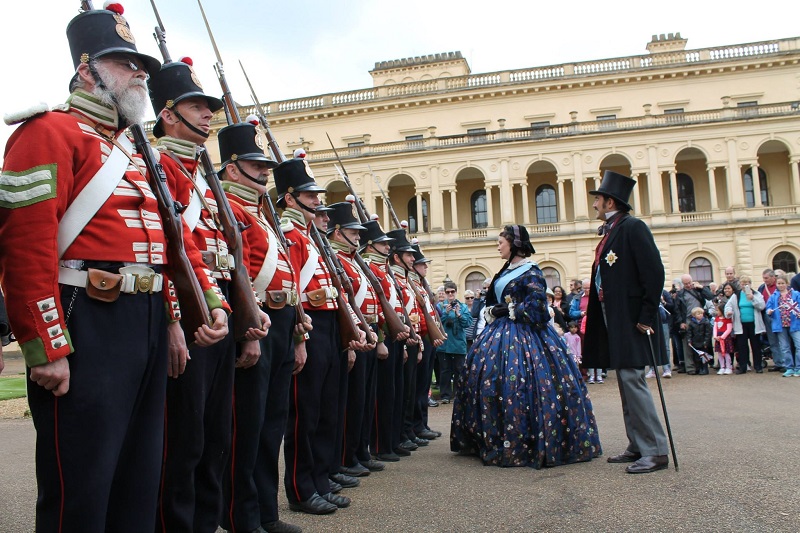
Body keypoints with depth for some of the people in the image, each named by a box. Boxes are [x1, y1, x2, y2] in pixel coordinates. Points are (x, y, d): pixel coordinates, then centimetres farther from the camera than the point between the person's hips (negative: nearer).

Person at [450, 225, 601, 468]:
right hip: (501, 334, 9)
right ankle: (495, 439, 17)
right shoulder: (506, 271, 17)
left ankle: (521, 446, -2)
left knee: (518, 387, -13)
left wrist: (507, 310, -13)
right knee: (491, 384, 6)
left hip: (523, 336, -9)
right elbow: (492, 302, 22)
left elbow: (536, 306, -18)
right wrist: (491, 312, 2)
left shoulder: (530, 272, -8)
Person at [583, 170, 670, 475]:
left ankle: (656, 451, -1)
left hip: (632, 321, -10)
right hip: (614, 322, 10)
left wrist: (646, 317, -18)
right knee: (625, 384, 12)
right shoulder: (609, 233, 16)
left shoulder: (633, 227, -11)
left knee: (632, 381, -10)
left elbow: (654, 272, -18)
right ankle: (638, 447, 20)